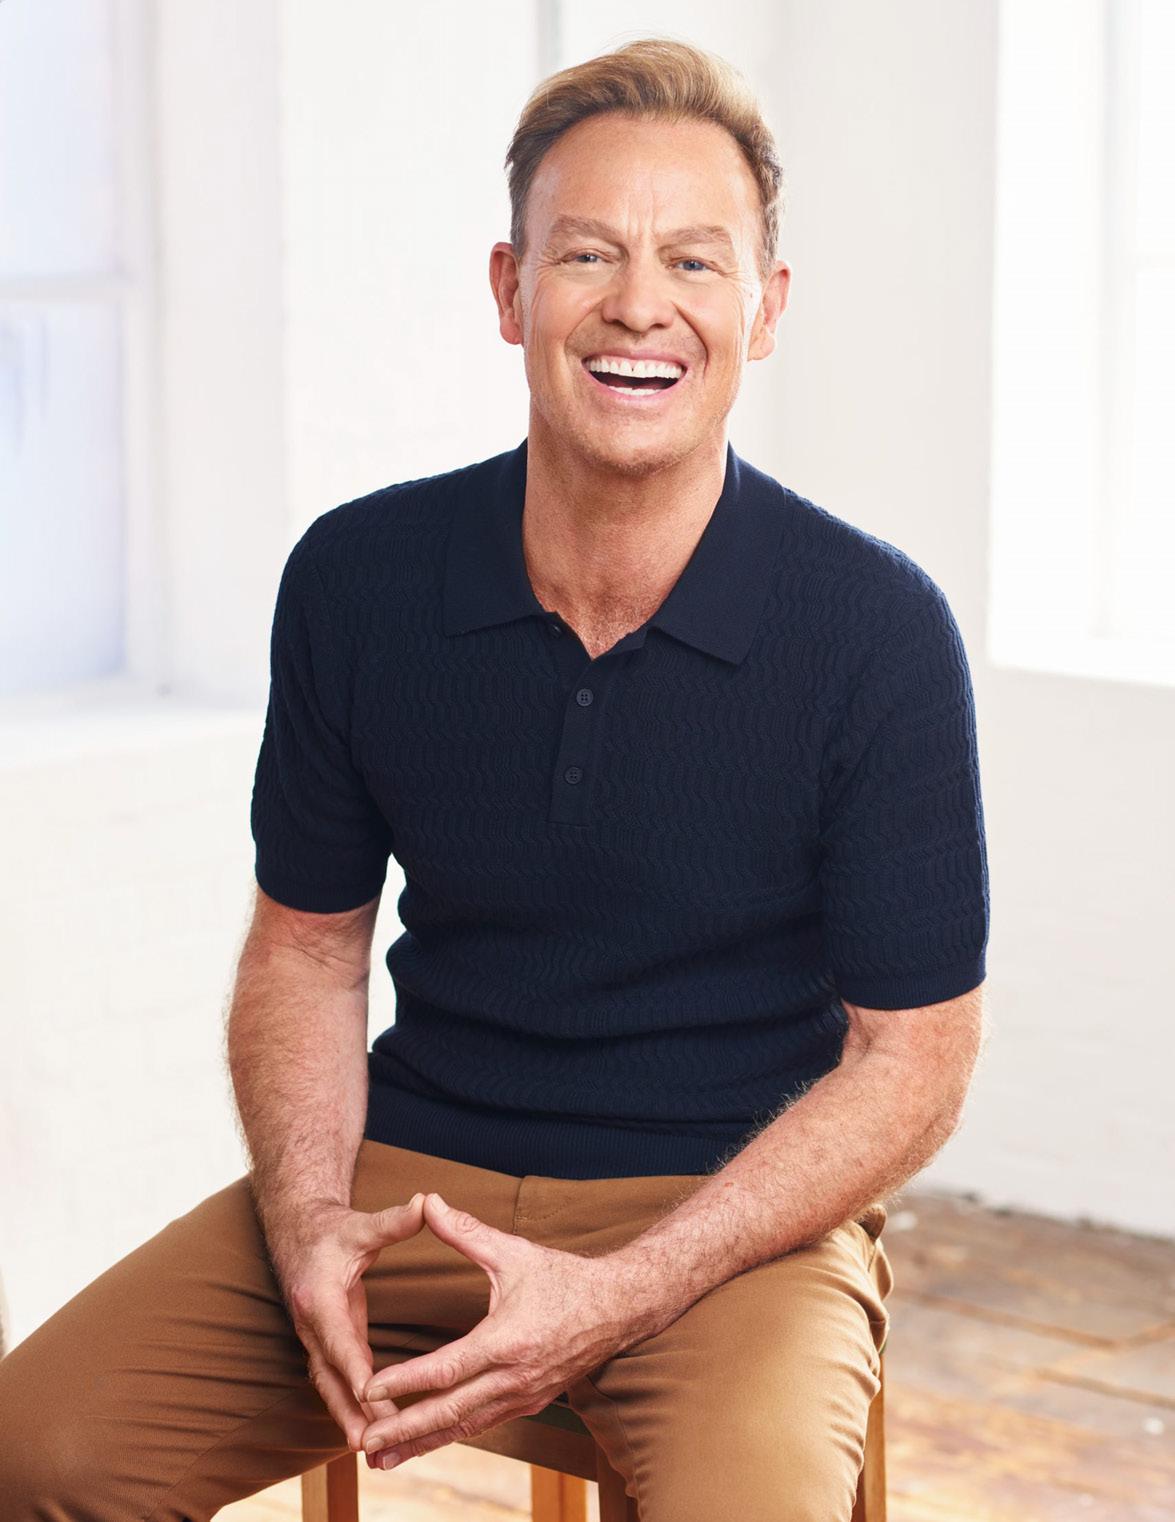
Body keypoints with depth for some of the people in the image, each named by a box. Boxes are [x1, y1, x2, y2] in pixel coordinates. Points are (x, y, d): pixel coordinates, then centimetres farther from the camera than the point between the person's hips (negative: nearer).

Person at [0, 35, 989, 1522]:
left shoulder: (875, 628, -12)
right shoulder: (357, 578, -3)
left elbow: (912, 1058, -8)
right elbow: (305, 944, 8)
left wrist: (613, 1297, -19)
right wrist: (308, 1223, -11)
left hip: (740, 1206, -2)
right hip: (410, 1171, 3)